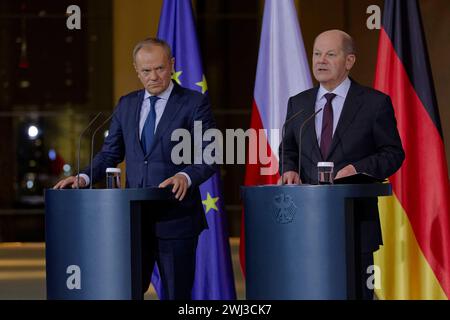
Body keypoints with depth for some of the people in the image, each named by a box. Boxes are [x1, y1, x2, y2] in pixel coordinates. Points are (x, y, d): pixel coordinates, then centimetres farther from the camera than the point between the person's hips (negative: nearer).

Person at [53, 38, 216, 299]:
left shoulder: (195, 103, -3)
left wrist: (186, 177, -28)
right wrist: (85, 177, -2)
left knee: (177, 294, 3)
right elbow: (111, 153, 17)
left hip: (176, 217, -4)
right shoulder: (126, 105, 13)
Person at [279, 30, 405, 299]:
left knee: (356, 291, 2)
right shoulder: (298, 104, 12)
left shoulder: (375, 103, -1)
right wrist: (289, 169, -3)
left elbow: (393, 153, -1)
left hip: (355, 219, -3)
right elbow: (288, 149, 19)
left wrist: (358, 169, -17)